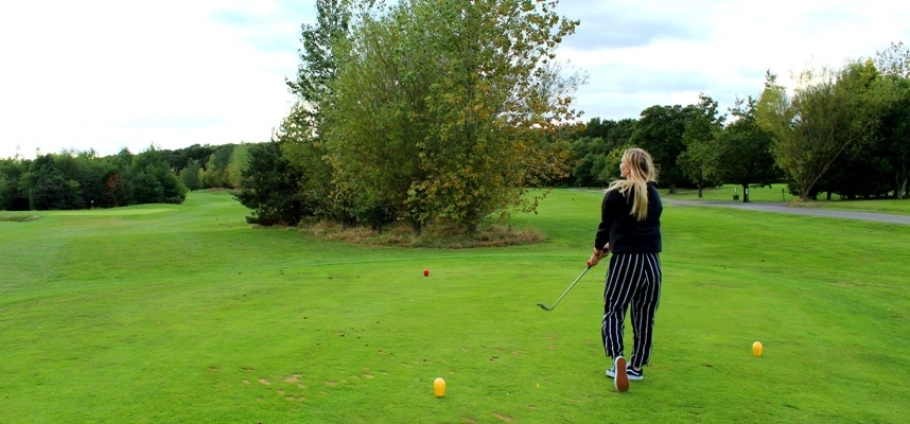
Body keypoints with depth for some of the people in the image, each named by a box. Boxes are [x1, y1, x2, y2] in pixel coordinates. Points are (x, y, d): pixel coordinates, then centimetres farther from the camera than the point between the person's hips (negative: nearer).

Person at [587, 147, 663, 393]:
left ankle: (617, 357, -19)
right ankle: (636, 366, 20)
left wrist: (597, 252, 19)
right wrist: (610, 246, 22)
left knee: (614, 310, 2)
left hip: (625, 261, -5)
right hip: (652, 261, 5)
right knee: (644, 314, 11)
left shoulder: (616, 194, -7)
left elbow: (605, 225, 2)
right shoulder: (654, 195, 8)